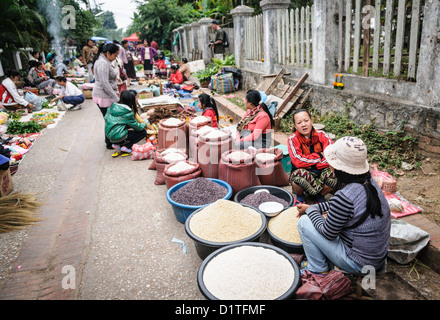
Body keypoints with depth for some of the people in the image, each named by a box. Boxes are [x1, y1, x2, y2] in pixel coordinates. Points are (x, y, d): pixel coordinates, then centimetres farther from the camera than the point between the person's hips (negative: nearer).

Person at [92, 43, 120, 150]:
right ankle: (110, 144, 11)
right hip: (104, 97, -10)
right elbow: (104, 84, -25)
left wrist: (116, 92, 17)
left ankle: (109, 141, 27)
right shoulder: (102, 63, -20)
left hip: (108, 95, 10)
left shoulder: (106, 61, 13)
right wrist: (116, 98, -23)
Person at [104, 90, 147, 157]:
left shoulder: (113, 106, 3)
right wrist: (145, 125, 17)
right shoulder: (128, 113, -14)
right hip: (118, 137, -7)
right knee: (143, 132, 5)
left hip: (109, 135, 7)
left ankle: (118, 145, 10)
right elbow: (138, 127, -5)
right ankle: (126, 147, -5)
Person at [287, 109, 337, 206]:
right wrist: (320, 156, -16)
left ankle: (320, 195, 6)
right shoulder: (292, 139, -12)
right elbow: (298, 161, -24)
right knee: (300, 173, -37)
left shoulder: (321, 135, -5)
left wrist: (314, 165, -23)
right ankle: (299, 195, 0)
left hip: (320, 173, 3)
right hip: (304, 175, -2)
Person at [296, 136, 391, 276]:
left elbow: (328, 233, -16)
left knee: (304, 222, -4)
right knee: (330, 216, 22)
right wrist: (314, 207, 14)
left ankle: (317, 270, 11)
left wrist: (310, 210, -2)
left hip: (358, 263, -8)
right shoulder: (369, 182, -4)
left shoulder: (344, 196, -31)